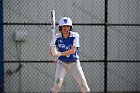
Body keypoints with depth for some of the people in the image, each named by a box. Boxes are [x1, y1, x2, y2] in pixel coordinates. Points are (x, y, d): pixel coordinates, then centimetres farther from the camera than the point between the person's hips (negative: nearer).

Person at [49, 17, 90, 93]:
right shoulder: (57, 37, -8)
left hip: (74, 64, 0)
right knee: (58, 83, -19)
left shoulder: (75, 36, -13)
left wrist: (60, 53, -37)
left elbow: (73, 50, -24)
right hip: (62, 63, 0)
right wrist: (53, 53, -32)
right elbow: (51, 51, -7)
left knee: (83, 84, -3)